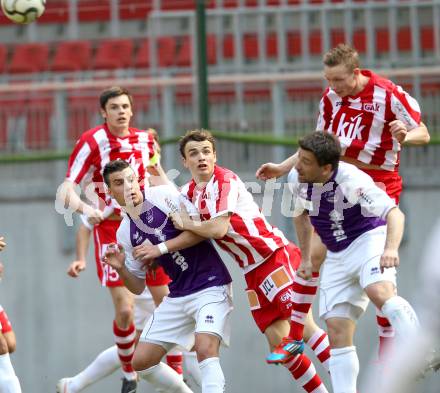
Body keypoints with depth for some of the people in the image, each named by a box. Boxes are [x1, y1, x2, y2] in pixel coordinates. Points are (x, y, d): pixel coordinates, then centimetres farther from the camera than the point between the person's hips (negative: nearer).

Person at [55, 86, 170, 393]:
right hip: (112, 230, -5)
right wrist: (85, 207, -36)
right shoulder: (93, 142, -10)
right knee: (124, 309, -12)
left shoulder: (145, 139, 6)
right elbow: (65, 190, -17)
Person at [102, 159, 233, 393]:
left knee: (205, 349, -29)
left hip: (210, 286, -7)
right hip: (178, 296, 7)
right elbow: (138, 286, 12)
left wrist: (161, 248, -18)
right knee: (141, 361, 6)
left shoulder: (164, 194, -8)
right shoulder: (125, 233, 9)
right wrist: (120, 269, -8)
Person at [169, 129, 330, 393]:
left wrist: (187, 224, -9)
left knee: (303, 326, -19)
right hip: (253, 273, 8)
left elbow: (219, 229, -23)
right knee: (278, 342, -1)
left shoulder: (225, 180, -14)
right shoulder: (189, 193, 9)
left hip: (277, 255, -8)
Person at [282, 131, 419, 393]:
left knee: (379, 292, -37)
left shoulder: (351, 180, -26)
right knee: (337, 329, -2)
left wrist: (391, 249, -52)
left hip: (370, 240, -7)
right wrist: (305, 258, 18)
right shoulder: (296, 180, -6)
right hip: (338, 256, 7)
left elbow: (395, 213, -34)